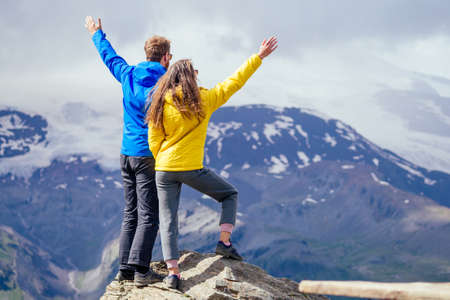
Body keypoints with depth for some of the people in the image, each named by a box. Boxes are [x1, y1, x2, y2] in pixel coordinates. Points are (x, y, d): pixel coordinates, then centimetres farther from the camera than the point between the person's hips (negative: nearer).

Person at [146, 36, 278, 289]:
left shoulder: (161, 105, 2)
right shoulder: (203, 99, -4)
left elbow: (153, 142, 4)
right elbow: (234, 82, 3)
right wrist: (259, 58, 10)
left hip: (164, 170, 2)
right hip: (191, 169, -2)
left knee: (168, 219, 8)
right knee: (230, 194, 19)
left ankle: (173, 271, -1)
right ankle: (225, 241, 5)